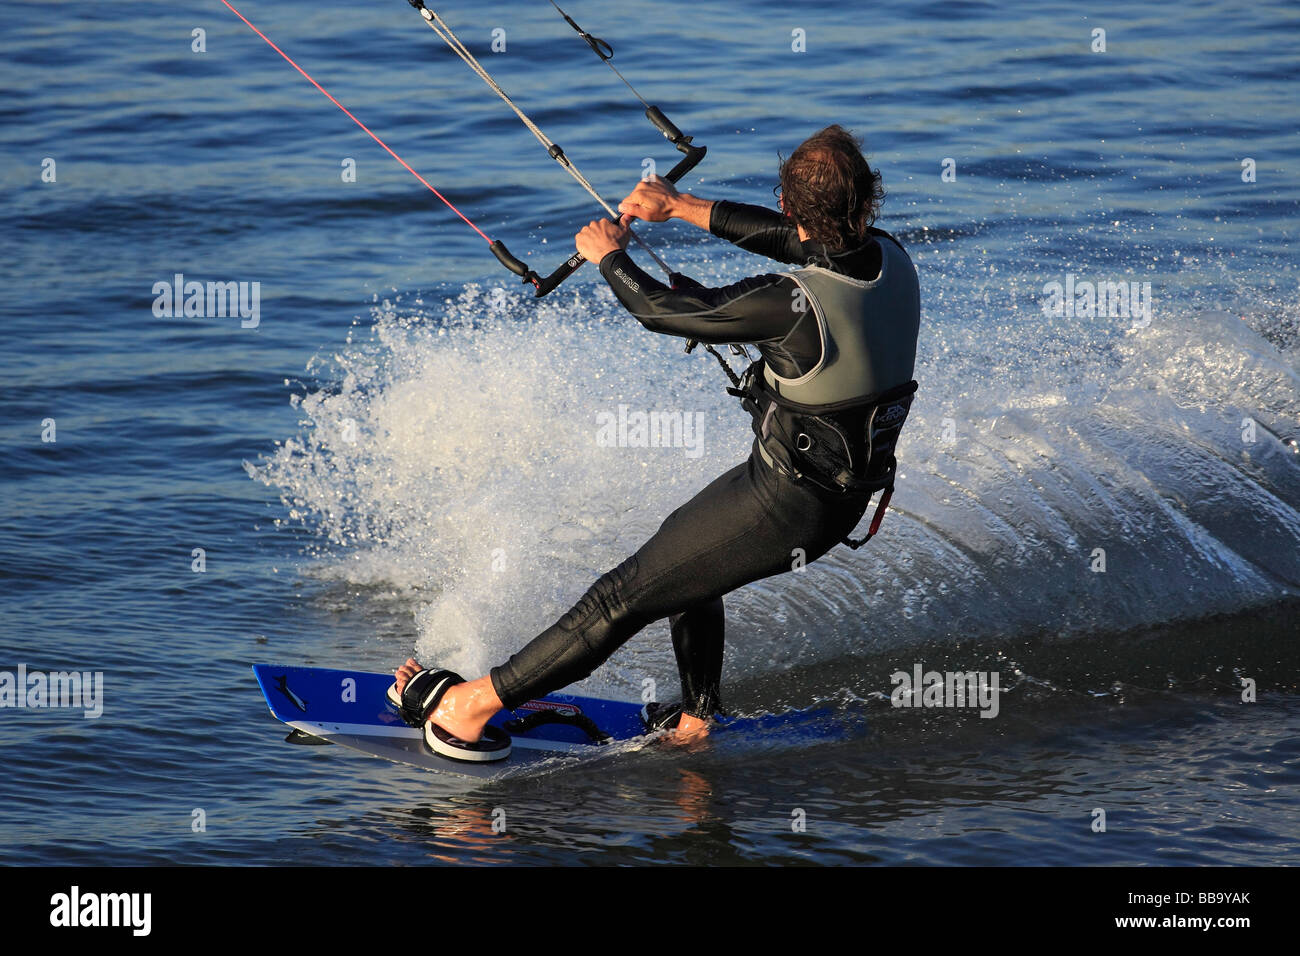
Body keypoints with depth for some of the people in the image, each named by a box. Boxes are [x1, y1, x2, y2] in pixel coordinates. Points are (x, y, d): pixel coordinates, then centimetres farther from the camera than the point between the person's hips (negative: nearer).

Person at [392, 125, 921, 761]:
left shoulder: (794, 304, -31)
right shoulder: (891, 259, -10)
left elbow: (664, 310, -17)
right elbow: (792, 238, 10)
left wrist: (608, 257, 3)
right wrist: (681, 206, 12)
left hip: (783, 505, -8)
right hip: (847, 499, 8)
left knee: (625, 596, 0)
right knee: (684, 554, 30)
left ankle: (469, 707, 6)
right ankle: (695, 720, 41)